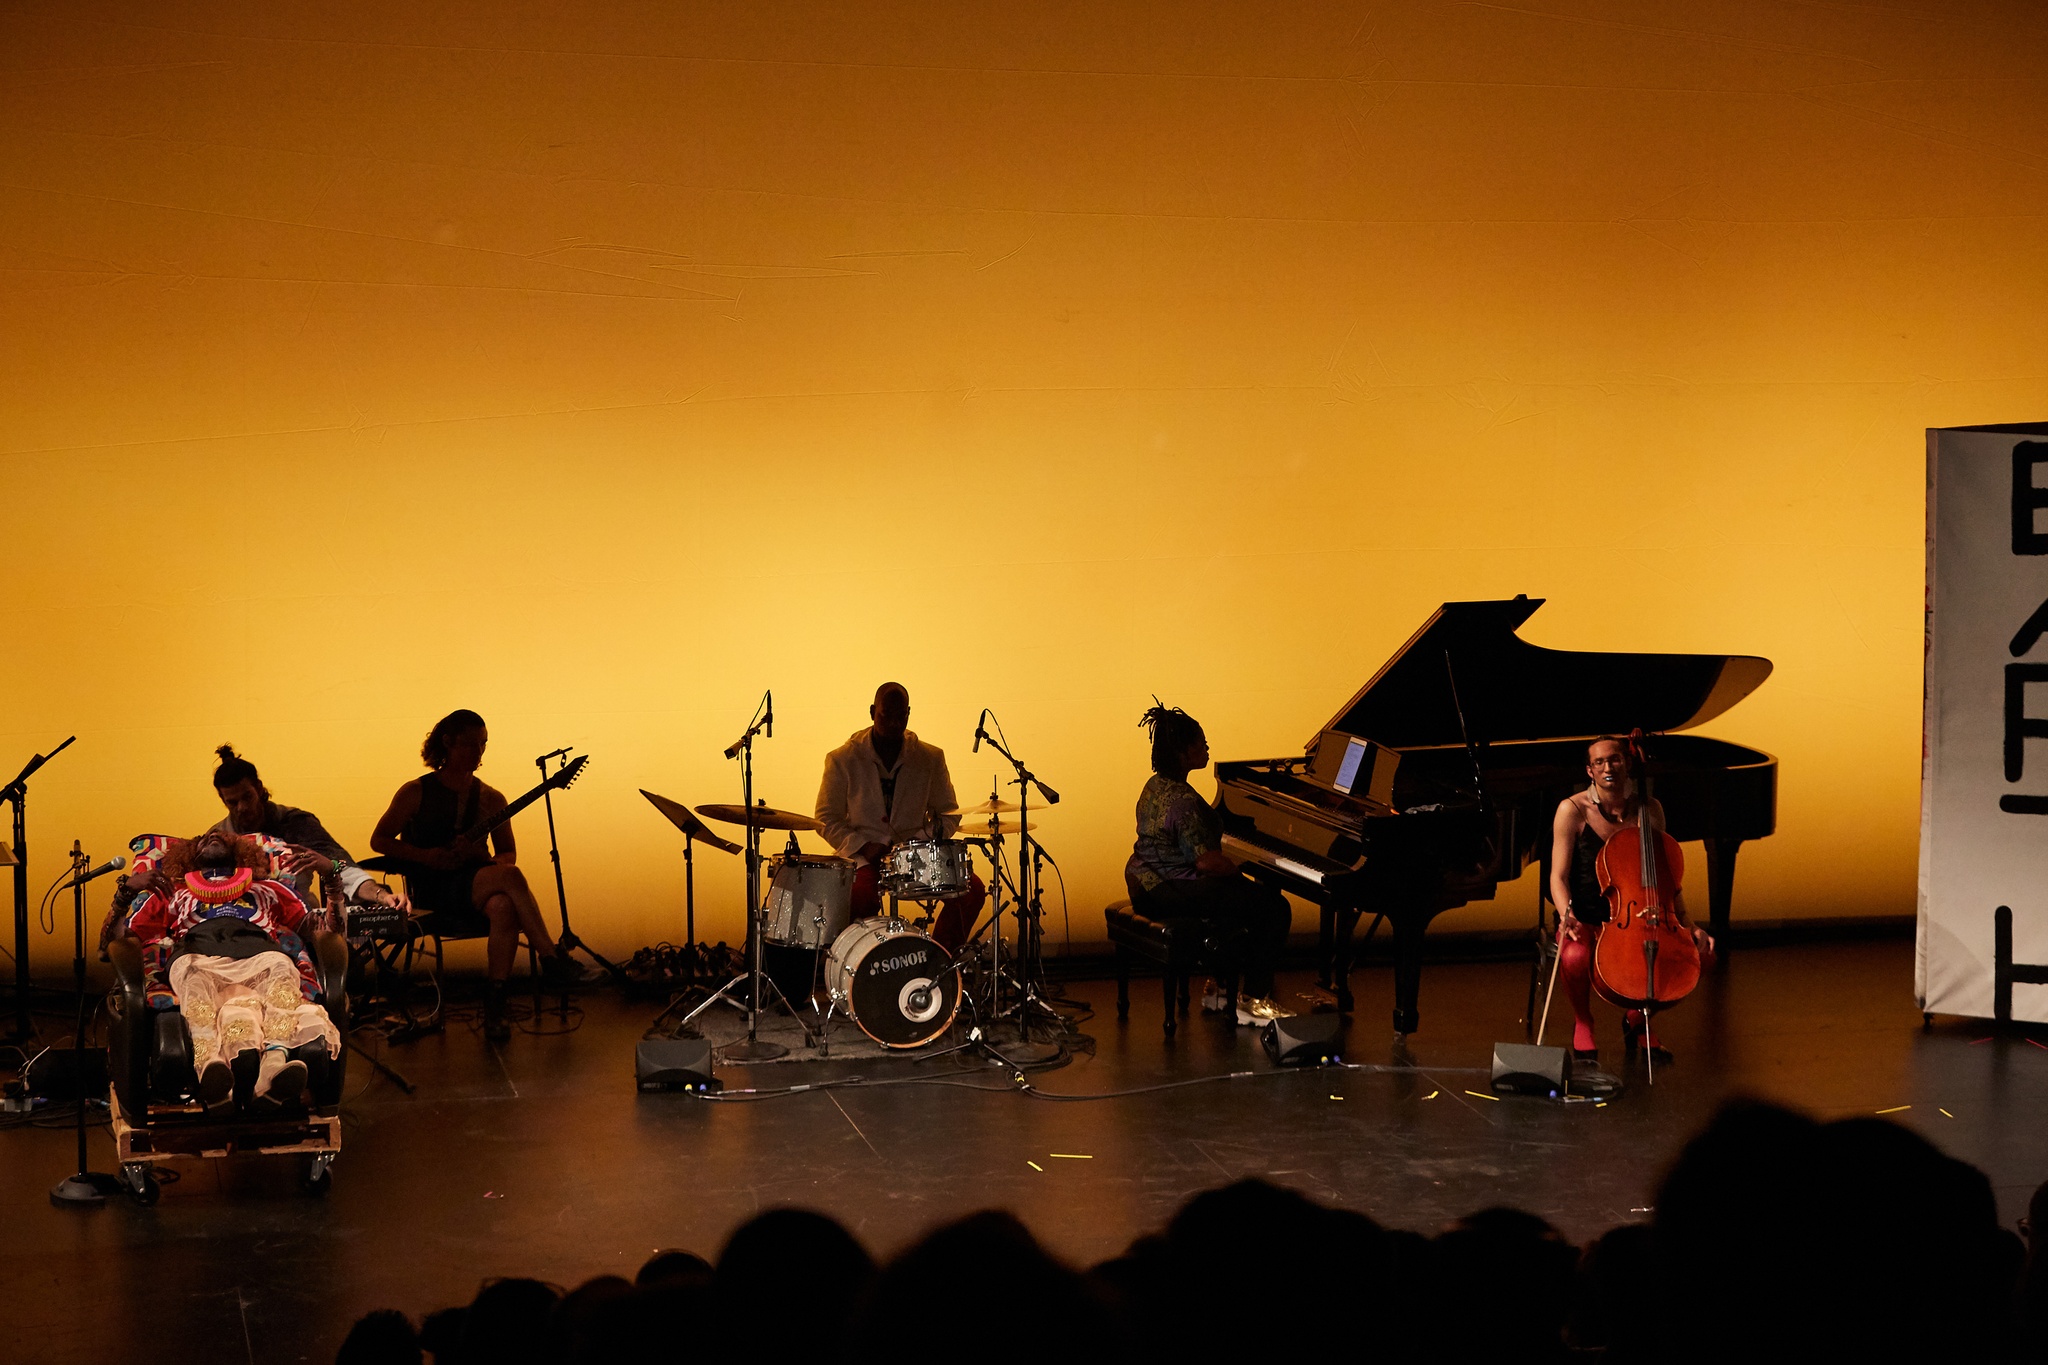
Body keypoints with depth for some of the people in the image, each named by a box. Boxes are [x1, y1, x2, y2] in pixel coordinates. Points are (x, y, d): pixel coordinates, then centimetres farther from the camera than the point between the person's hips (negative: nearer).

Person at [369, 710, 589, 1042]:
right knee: (509, 877, -32)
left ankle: (495, 1004, -35)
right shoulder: (416, 793, 4)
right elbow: (379, 840, 7)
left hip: (477, 891, 3)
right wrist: (427, 856, -7)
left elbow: (508, 853, 15)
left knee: (504, 906, -36)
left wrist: (483, 857, -9)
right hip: (434, 892, -3)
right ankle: (550, 960, -33)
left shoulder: (490, 798, 12)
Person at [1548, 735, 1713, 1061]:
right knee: (1575, 958, -38)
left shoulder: (1650, 809, 3)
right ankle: (1583, 1023, -3)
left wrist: (1690, 926, -1)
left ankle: (1639, 1018, 10)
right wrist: (1566, 915, -30)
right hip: (1586, 921, -3)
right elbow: (1558, 877, -10)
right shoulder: (1572, 810, -7)